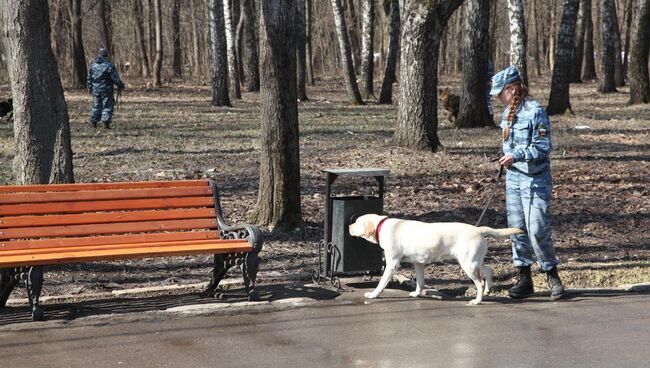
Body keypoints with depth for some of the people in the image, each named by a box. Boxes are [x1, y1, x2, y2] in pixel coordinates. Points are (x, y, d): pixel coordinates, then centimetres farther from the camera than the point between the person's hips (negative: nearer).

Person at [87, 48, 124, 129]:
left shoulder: (93, 65, 5)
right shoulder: (109, 65, -13)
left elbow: (89, 77, 14)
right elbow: (115, 78, -10)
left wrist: (89, 86, 25)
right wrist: (120, 86, 3)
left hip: (95, 89, 5)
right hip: (106, 89, -5)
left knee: (96, 105, 16)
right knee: (107, 106, 1)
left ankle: (93, 121, 19)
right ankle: (106, 122, -7)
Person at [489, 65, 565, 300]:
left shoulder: (535, 111, -14)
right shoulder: (508, 113, 11)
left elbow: (543, 147, -17)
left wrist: (516, 156, -22)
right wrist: (507, 159, 6)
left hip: (535, 179, -8)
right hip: (513, 177, 8)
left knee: (537, 231, -8)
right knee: (517, 229, 7)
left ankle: (552, 276, 9)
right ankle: (524, 279, 15)